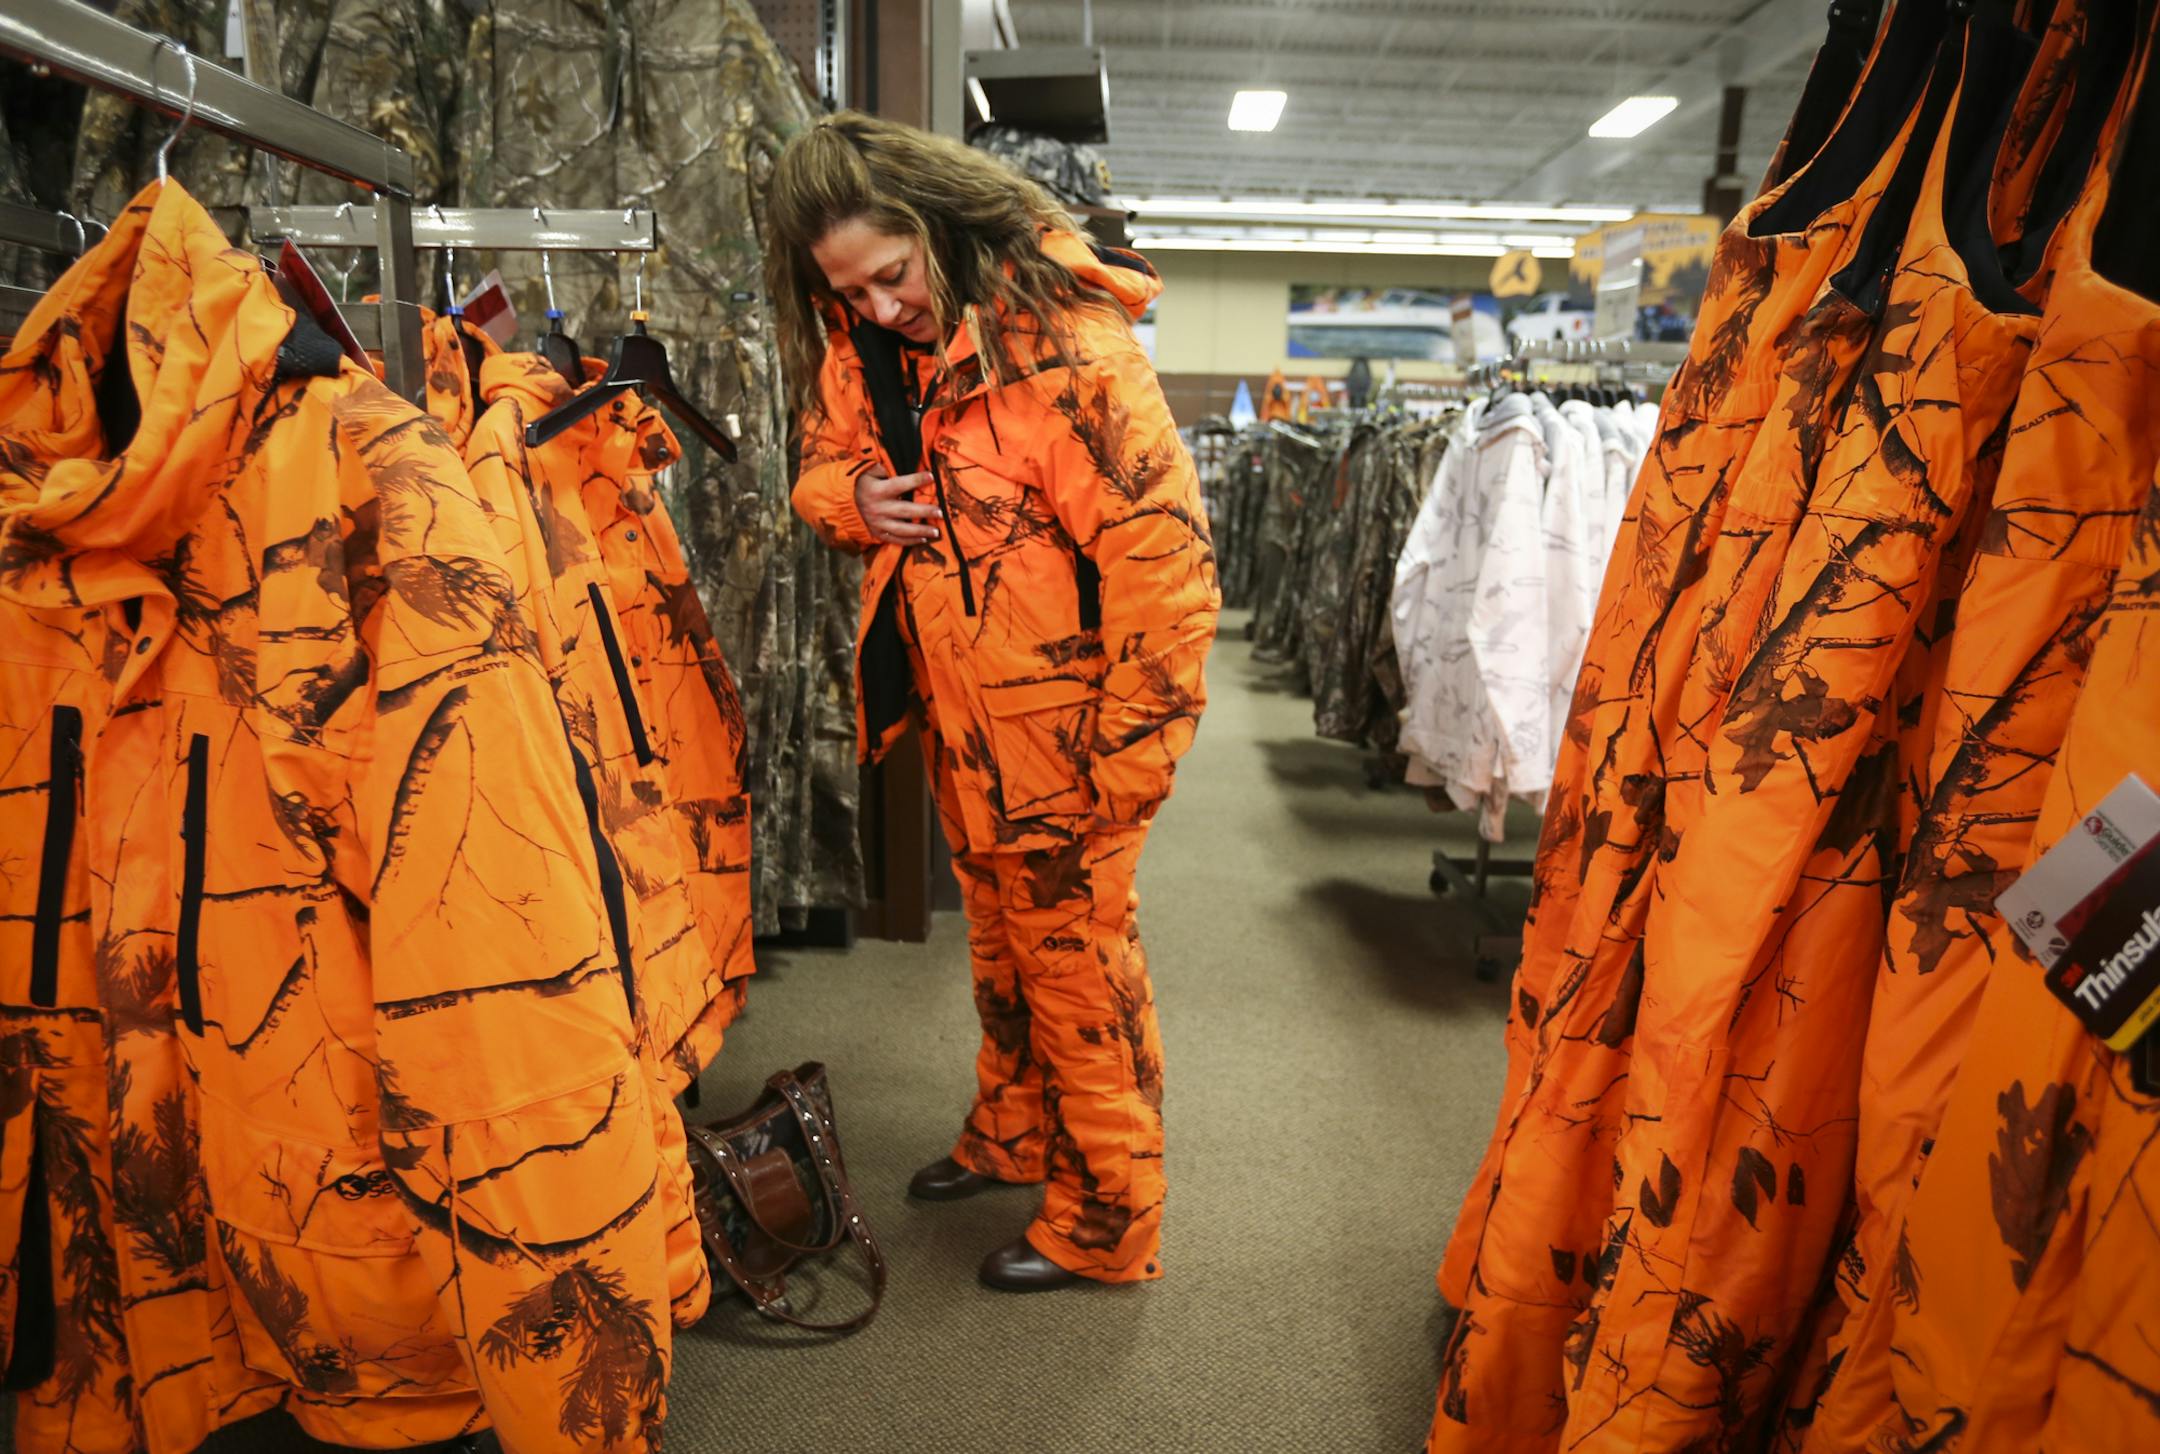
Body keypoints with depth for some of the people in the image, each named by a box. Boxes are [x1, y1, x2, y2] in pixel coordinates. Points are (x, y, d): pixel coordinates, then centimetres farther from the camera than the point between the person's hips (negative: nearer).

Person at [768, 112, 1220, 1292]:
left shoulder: (1065, 340, -21)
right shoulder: (858, 345, 2)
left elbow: (1160, 552, -23)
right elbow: (825, 461, 17)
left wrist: (1128, 760, -21)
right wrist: (848, 497, -9)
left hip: (1057, 714, -7)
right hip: (957, 709, 7)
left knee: (1074, 955, 6)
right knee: (998, 937, 23)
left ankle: (1106, 1219, 26)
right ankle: (1013, 1132, 46)